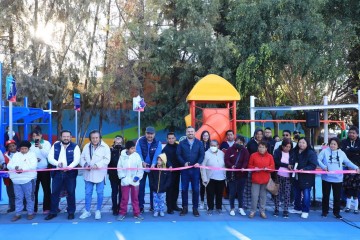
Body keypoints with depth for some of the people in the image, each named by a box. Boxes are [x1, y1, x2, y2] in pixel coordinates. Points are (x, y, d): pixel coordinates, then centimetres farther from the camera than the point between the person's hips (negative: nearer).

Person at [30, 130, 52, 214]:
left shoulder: (46, 143, 0)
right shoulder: (30, 144, 5)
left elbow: (48, 155, -10)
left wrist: (41, 147, -20)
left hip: (45, 169, -1)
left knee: (46, 189, 1)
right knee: (34, 190, 4)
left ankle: (46, 208, 8)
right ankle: (33, 209, 14)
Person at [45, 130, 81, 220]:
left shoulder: (75, 147, -1)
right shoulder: (55, 146, 8)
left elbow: (77, 159, -10)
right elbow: (50, 158, 1)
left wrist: (69, 167, -27)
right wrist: (57, 163, -19)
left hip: (70, 173, -2)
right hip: (57, 173, 3)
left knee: (71, 193, 4)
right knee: (54, 193, 8)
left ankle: (71, 212, 16)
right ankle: (53, 212, 21)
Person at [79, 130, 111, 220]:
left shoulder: (105, 147, -6)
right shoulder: (86, 146, 8)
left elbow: (106, 160, -13)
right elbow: (82, 158, 9)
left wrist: (97, 165, -23)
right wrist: (85, 164, -11)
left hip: (99, 174, -3)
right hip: (88, 173, 3)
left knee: (100, 193, 5)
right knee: (88, 193, 10)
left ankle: (98, 211, 20)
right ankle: (87, 211, 22)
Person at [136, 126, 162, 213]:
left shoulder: (158, 143, -7)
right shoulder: (140, 141, -7)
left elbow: (157, 155, -20)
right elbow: (138, 152, -16)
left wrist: (153, 164, -37)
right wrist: (142, 162, -32)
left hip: (153, 167, 0)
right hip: (142, 167, 0)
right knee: (141, 186, 3)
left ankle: (153, 205, 17)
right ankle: (140, 206, 12)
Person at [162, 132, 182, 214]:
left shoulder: (178, 146, 11)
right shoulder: (165, 148, -4)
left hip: (177, 170, 5)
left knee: (176, 188, 13)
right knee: (170, 189, -3)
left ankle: (174, 205, 24)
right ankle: (169, 207, 3)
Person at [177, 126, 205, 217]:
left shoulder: (199, 143, 5)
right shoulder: (182, 143, 5)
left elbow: (202, 154, 0)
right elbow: (178, 154, 0)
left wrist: (198, 163, -16)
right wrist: (184, 163, -15)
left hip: (195, 169, 0)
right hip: (185, 169, 0)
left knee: (195, 189, 4)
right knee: (184, 189, 5)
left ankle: (195, 208, 14)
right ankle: (184, 208, 16)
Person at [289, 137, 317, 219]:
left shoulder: (311, 153, -11)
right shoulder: (295, 152, 8)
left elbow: (313, 165, -17)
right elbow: (292, 161, 21)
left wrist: (304, 169, -28)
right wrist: (290, 165, 0)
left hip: (306, 178, -6)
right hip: (296, 177, 6)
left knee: (305, 194, -1)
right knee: (297, 194, 16)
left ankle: (305, 211, 12)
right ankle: (297, 208, 32)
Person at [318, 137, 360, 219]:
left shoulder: (342, 153, 4)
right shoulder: (325, 151, -5)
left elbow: (347, 162, 11)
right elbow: (318, 159, -8)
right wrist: (323, 166, -22)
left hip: (338, 179, 2)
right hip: (326, 178, -2)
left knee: (337, 196, 8)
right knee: (325, 195, 10)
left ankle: (336, 212, 22)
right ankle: (325, 211, 23)